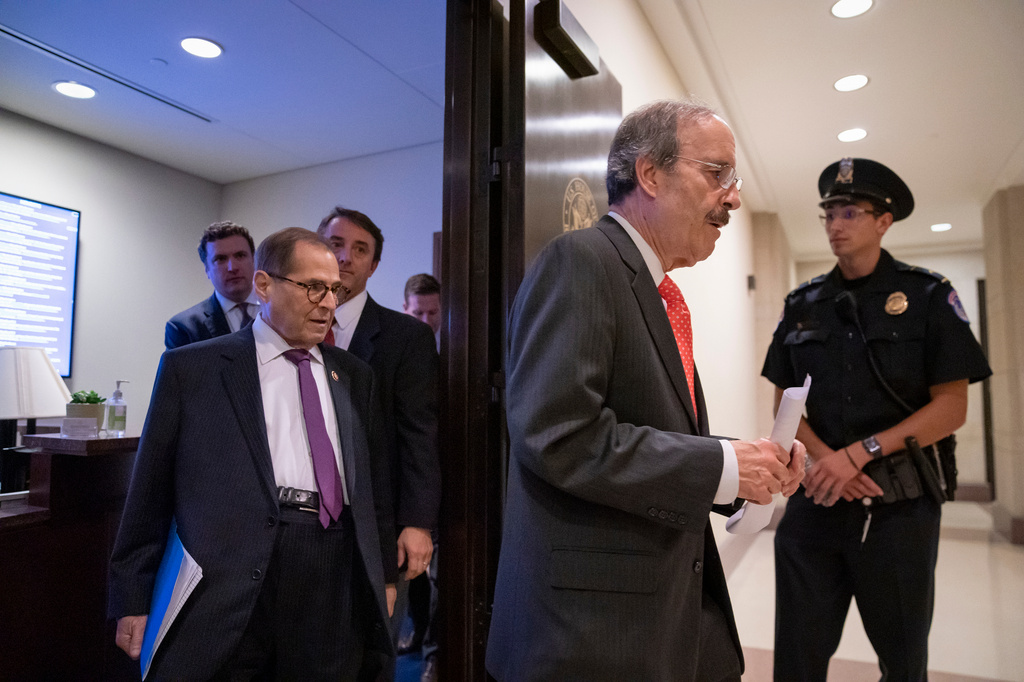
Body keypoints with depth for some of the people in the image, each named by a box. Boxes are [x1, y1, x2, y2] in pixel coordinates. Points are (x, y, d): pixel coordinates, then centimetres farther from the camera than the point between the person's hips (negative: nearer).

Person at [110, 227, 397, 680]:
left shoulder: (354, 375, 13)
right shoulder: (190, 368, 4)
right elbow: (150, 493, 4)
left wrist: (384, 575, 14)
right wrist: (133, 601, 3)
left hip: (335, 589, 3)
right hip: (224, 595, -2)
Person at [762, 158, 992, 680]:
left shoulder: (928, 296, -2)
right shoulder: (802, 304, 7)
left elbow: (951, 407, -6)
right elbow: (784, 401, 6)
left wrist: (860, 452, -16)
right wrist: (825, 457, -12)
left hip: (899, 506, -2)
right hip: (816, 500, 2)